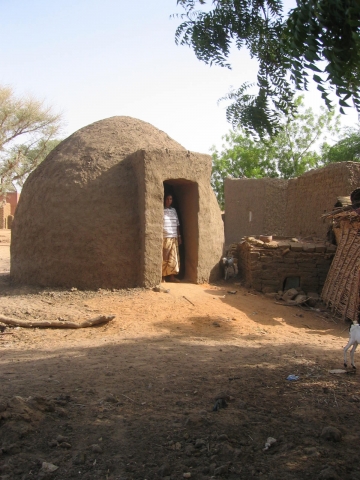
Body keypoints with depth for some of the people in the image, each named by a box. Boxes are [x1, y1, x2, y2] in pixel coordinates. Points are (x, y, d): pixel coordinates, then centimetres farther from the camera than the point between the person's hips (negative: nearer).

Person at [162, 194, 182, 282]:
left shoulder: (174, 210, 14)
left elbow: (177, 224, 16)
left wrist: (179, 236, 12)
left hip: (174, 238, 5)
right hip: (165, 237, -5)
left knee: (174, 257, 4)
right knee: (164, 258, -4)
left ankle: (172, 276, 10)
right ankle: (163, 276, 2)